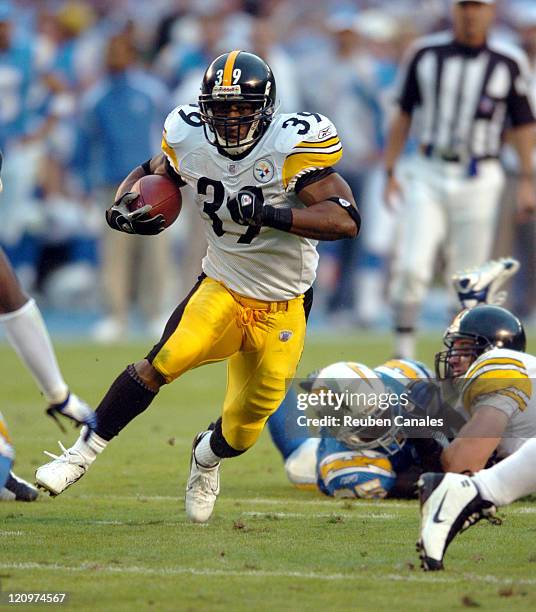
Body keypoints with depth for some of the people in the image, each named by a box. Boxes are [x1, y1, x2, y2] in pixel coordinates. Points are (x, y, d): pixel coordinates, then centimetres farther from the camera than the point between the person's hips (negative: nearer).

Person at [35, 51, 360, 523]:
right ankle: (84, 453, -12)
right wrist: (124, 207, -11)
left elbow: (346, 221, -31)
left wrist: (270, 213, -41)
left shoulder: (292, 147, -23)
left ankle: (208, 457, 43)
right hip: (222, 289, 2)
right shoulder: (190, 141, -9)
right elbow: (150, 174, 12)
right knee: (162, 363, -25)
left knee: (245, 426, 6)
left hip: (281, 310, -2)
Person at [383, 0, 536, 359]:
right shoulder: (426, 54, 5)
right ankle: (403, 349, -2)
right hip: (428, 176, 1)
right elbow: (404, 115, 10)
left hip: (479, 181, -1)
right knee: (411, 268, -13)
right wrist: (389, 172, 5)